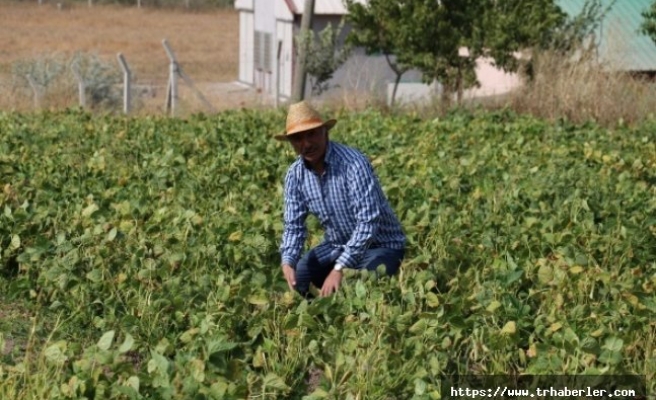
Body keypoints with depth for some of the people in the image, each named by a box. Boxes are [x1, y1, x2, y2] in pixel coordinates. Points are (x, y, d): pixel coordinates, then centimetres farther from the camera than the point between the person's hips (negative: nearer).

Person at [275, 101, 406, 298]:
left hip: (380, 245, -6)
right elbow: (294, 226, -4)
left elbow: (368, 222, -33)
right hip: (337, 245, 6)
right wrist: (288, 262, -24)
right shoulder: (295, 174, -7)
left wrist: (339, 268, -39)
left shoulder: (353, 163, -28)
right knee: (295, 277, -15)